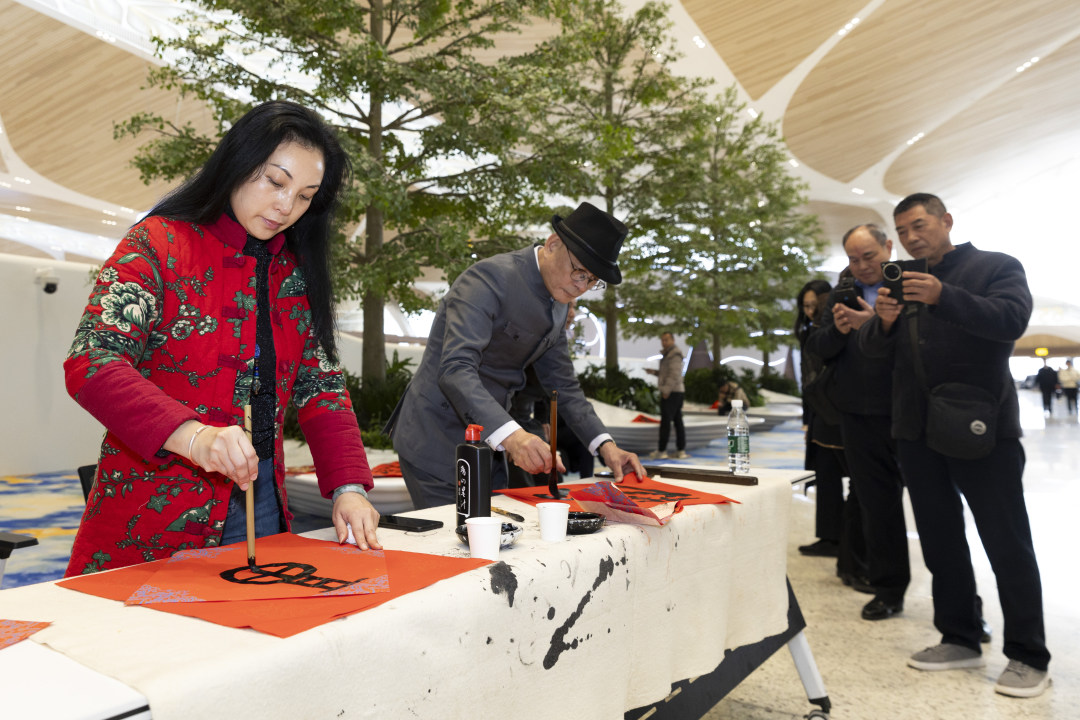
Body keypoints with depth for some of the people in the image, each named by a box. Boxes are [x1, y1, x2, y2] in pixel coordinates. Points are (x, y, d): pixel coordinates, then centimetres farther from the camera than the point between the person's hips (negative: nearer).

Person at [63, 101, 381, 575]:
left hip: (259, 506, 4)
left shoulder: (296, 272, 8)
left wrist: (348, 487, -8)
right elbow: (91, 364, -18)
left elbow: (321, 387, 5)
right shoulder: (158, 244, -7)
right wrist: (193, 436, -33)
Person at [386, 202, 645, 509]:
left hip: (486, 445, 8)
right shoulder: (490, 279, -20)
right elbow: (455, 369, -32)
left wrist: (605, 444, -1)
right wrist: (510, 435, -46)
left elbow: (562, 384, 12)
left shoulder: (558, 306, 7)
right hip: (437, 445, -8)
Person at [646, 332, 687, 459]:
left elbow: (674, 374, -20)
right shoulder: (668, 354, 19)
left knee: (665, 421, -8)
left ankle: (661, 450, -7)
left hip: (671, 392, -10)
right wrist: (653, 372, 14)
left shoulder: (674, 354, -12)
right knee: (678, 421, 8)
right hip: (678, 392, 10)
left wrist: (666, 390, -21)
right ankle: (681, 450, 11)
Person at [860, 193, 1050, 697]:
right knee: (940, 542, 12)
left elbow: (1012, 319, -17)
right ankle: (960, 639, 24)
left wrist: (943, 297, -30)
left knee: (1008, 545, 0)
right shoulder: (903, 282, 16)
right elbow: (873, 349, 8)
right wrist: (885, 321, -14)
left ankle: (1028, 657, 12)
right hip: (917, 433, 6)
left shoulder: (996, 267, 1)